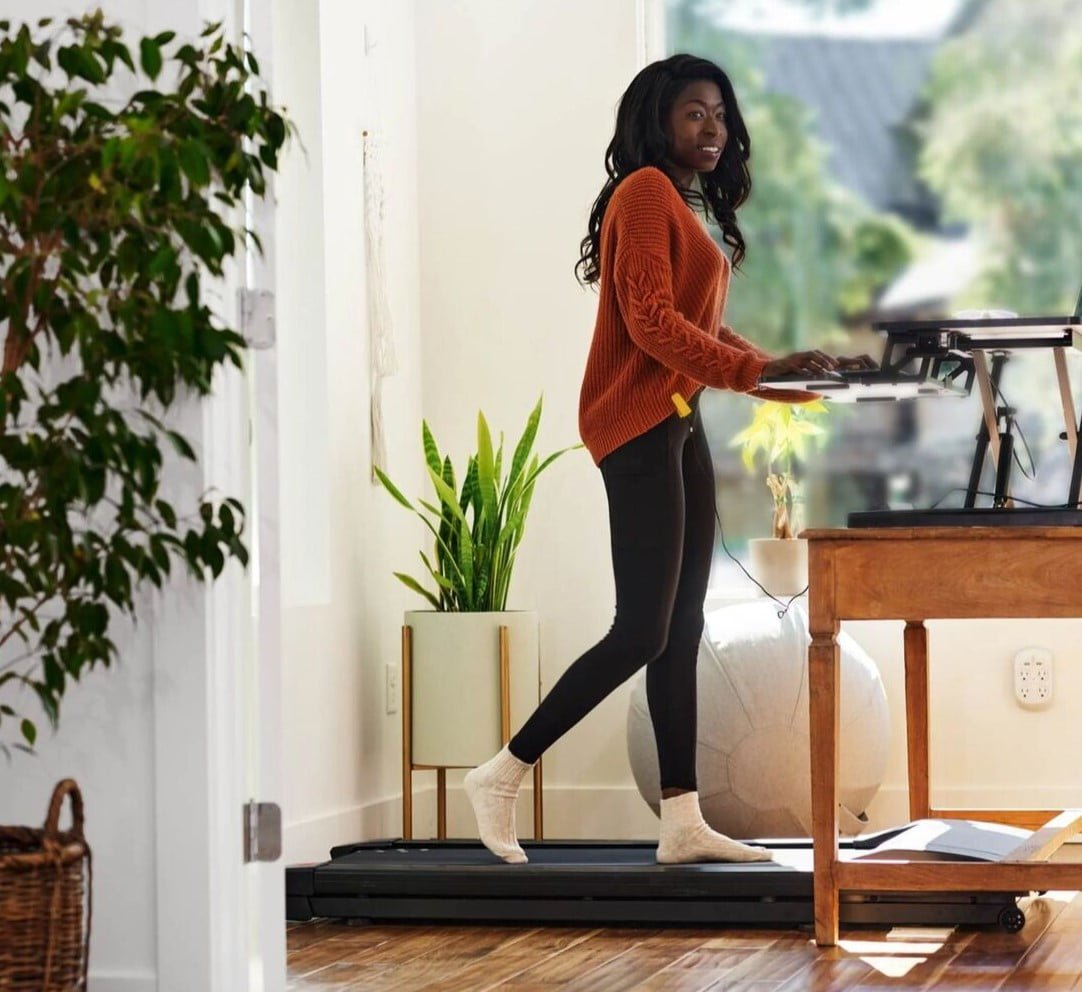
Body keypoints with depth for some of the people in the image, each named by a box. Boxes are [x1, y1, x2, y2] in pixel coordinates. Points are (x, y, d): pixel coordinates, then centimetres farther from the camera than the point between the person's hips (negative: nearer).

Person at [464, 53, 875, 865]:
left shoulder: (690, 206, 19)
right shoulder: (645, 191, -10)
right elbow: (651, 321, -19)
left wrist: (795, 369, 10)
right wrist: (756, 371, -23)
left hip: (679, 425, 10)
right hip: (639, 426, -10)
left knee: (682, 630, 7)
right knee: (642, 632, -10)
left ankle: (683, 823, 8)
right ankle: (504, 774, 0)